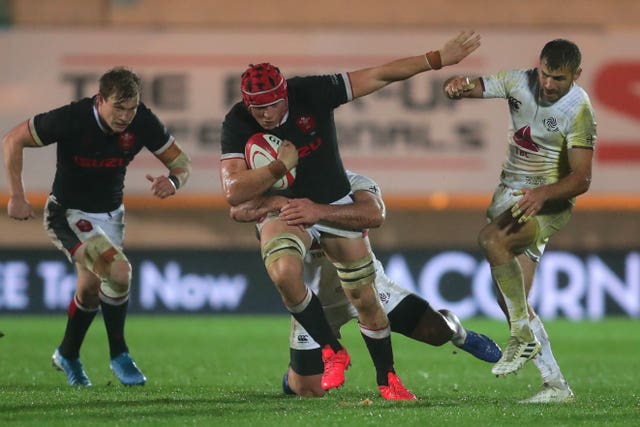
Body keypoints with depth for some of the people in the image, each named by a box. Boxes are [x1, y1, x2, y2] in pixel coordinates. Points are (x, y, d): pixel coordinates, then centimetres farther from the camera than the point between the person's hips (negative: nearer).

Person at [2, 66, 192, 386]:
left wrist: (173, 182, -31)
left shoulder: (143, 123, -17)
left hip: (110, 214, 6)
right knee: (118, 271, -24)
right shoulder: (71, 119, -27)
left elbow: (181, 163, -7)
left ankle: (68, 355, 45)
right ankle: (119, 355, -6)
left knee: (90, 287, 19)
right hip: (68, 214, -6)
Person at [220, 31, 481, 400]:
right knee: (284, 272, -32)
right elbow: (234, 192, -24)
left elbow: (378, 77, -14)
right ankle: (333, 352, -12)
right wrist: (281, 167, -28)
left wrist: (439, 60, -14)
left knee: (366, 299, 4)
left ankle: (387, 380, 24)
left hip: (335, 204, 1)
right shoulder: (238, 125, -18)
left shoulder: (311, 93, -18)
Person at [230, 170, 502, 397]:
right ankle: (296, 372, 37)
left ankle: (452, 328, 35)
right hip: (316, 299, 0)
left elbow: (374, 214, -42)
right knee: (310, 390, -2)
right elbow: (238, 210, -30)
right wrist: (275, 203, -50)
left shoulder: (353, 183, -18)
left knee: (436, 331, -4)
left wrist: (319, 212, -56)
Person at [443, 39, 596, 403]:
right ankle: (556, 386, 7)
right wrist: (459, 85, -29)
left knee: (491, 238, -35)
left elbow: (581, 179, -20)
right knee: (511, 301, 1)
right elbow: (474, 87, -3)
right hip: (510, 193, 7)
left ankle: (525, 337, -25)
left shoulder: (578, 111, -16)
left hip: (549, 203, -7)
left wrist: (543, 193, -38)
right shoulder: (520, 82, -2)